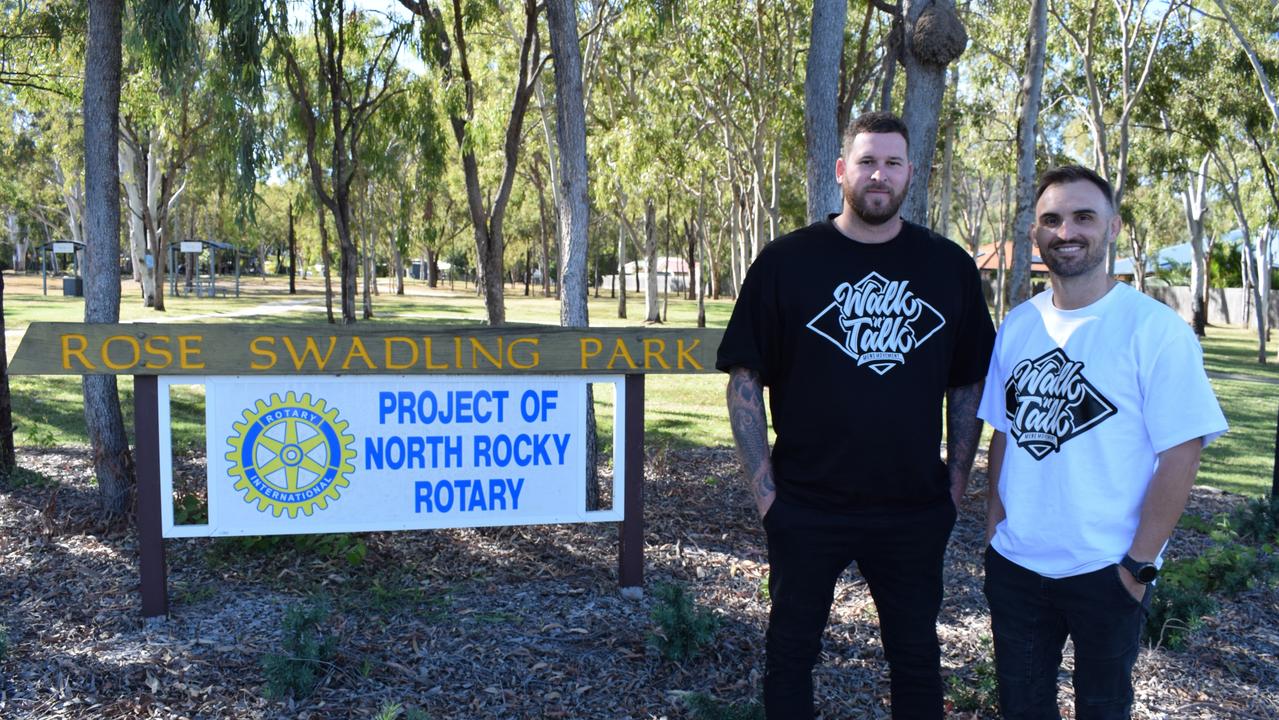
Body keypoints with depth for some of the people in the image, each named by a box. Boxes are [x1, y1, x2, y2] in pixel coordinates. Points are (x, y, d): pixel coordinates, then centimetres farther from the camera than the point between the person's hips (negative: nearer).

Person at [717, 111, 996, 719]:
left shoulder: (950, 267, 2)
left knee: (916, 657, 16)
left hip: (915, 510, 2)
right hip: (806, 508, -1)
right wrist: (764, 488, -8)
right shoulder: (786, 262, -4)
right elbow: (744, 379, -4)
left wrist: (956, 482, 4)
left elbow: (968, 383, 9)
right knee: (790, 653, 13)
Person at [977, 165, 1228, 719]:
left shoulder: (1154, 329, -13)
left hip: (1105, 571, -4)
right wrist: (994, 523, 5)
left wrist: (1140, 563, -14)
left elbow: (1180, 451, -14)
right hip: (1013, 563, 4)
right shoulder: (1016, 327, 3)